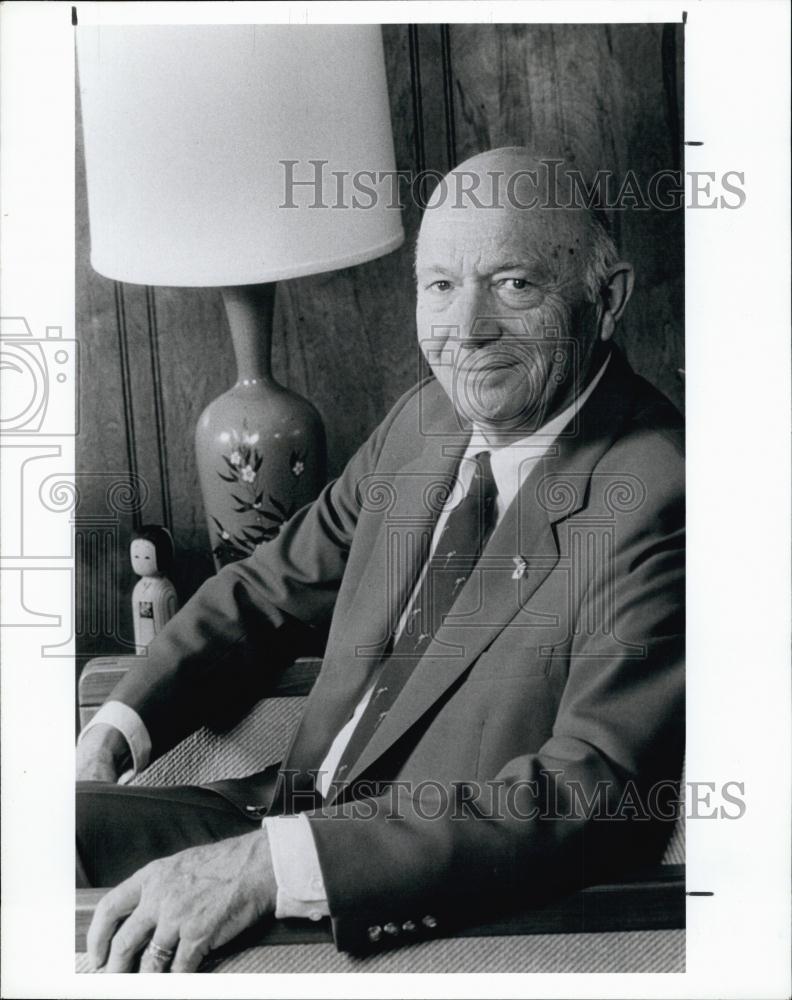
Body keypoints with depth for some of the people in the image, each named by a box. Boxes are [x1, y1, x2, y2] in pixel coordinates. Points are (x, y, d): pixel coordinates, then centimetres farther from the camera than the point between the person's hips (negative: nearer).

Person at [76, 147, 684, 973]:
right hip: (293, 813, 7)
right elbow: (275, 585, 11)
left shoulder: (656, 499, -21)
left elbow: (593, 790, -28)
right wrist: (112, 733, -2)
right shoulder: (424, 419, 3)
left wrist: (271, 864, -33)